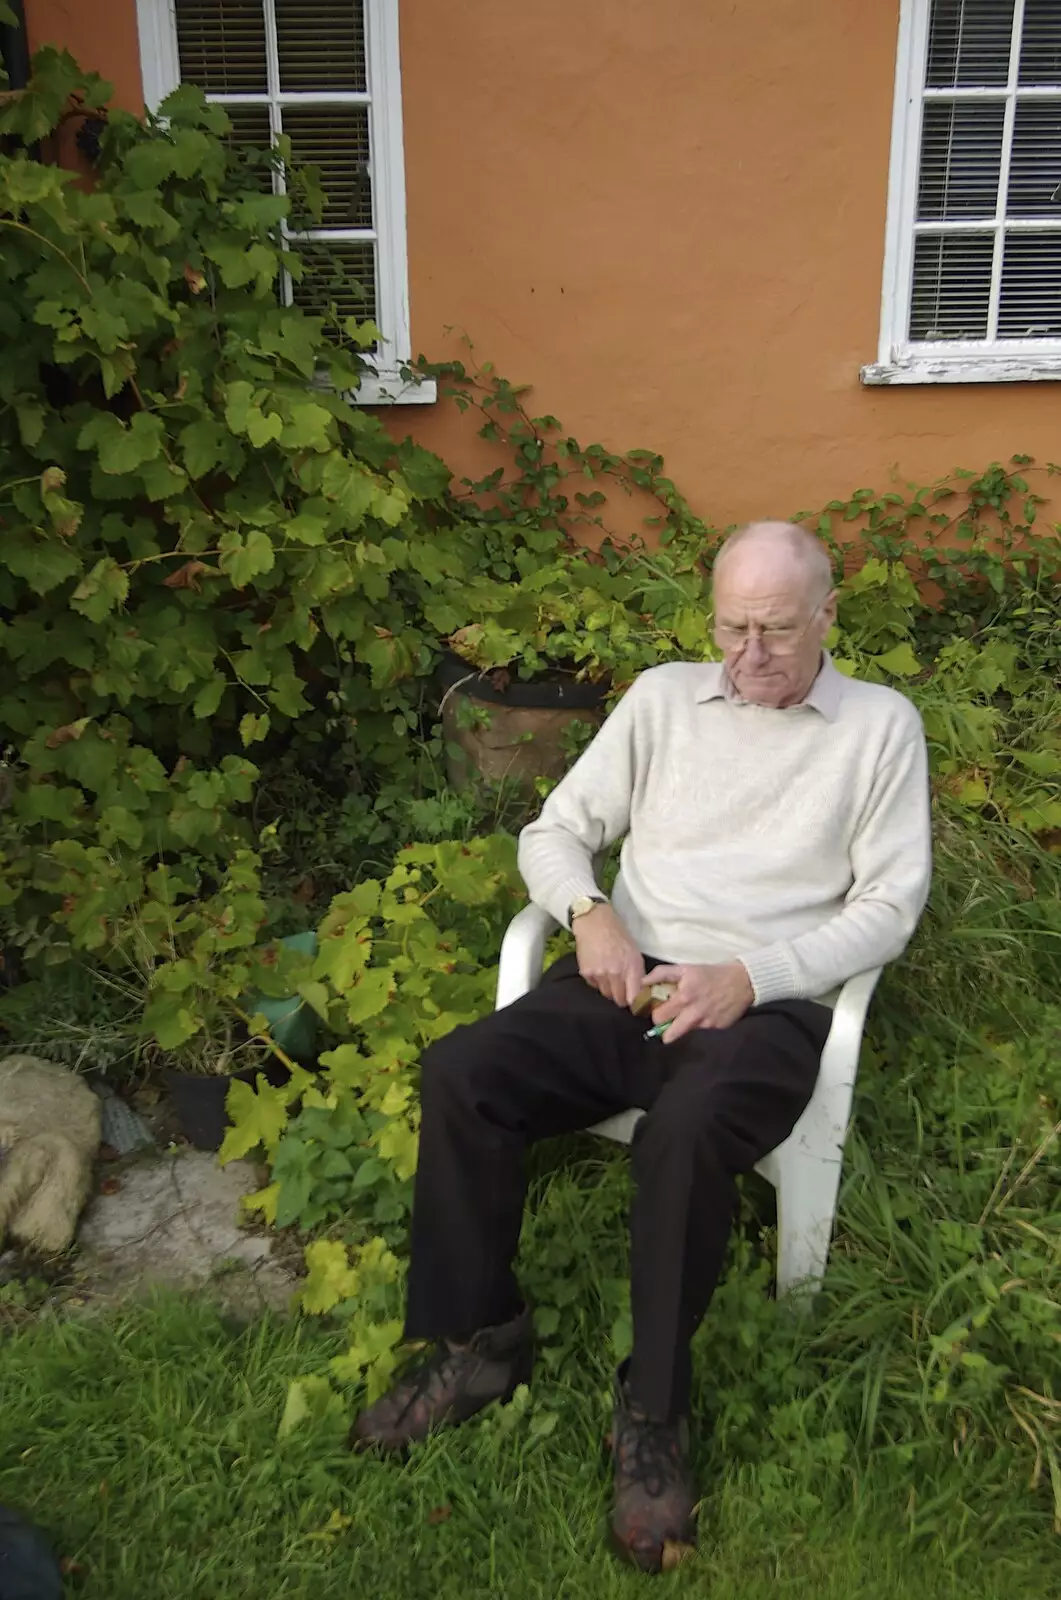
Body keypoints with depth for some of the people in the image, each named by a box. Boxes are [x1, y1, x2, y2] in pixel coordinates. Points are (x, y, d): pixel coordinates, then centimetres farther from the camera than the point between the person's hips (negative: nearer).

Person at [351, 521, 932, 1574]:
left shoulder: (880, 725, 7)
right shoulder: (664, 697, 14)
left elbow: (889, 905, 0)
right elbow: (554, 831, 13)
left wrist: (751, 975, -14)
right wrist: (589, 911, -10)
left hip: (766, 1006, -3)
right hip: (628, 981, 4)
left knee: (686, 1130, -35)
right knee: (459, 1072, -21)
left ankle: (651, 1413, -12)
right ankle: (479, 1343, -1)